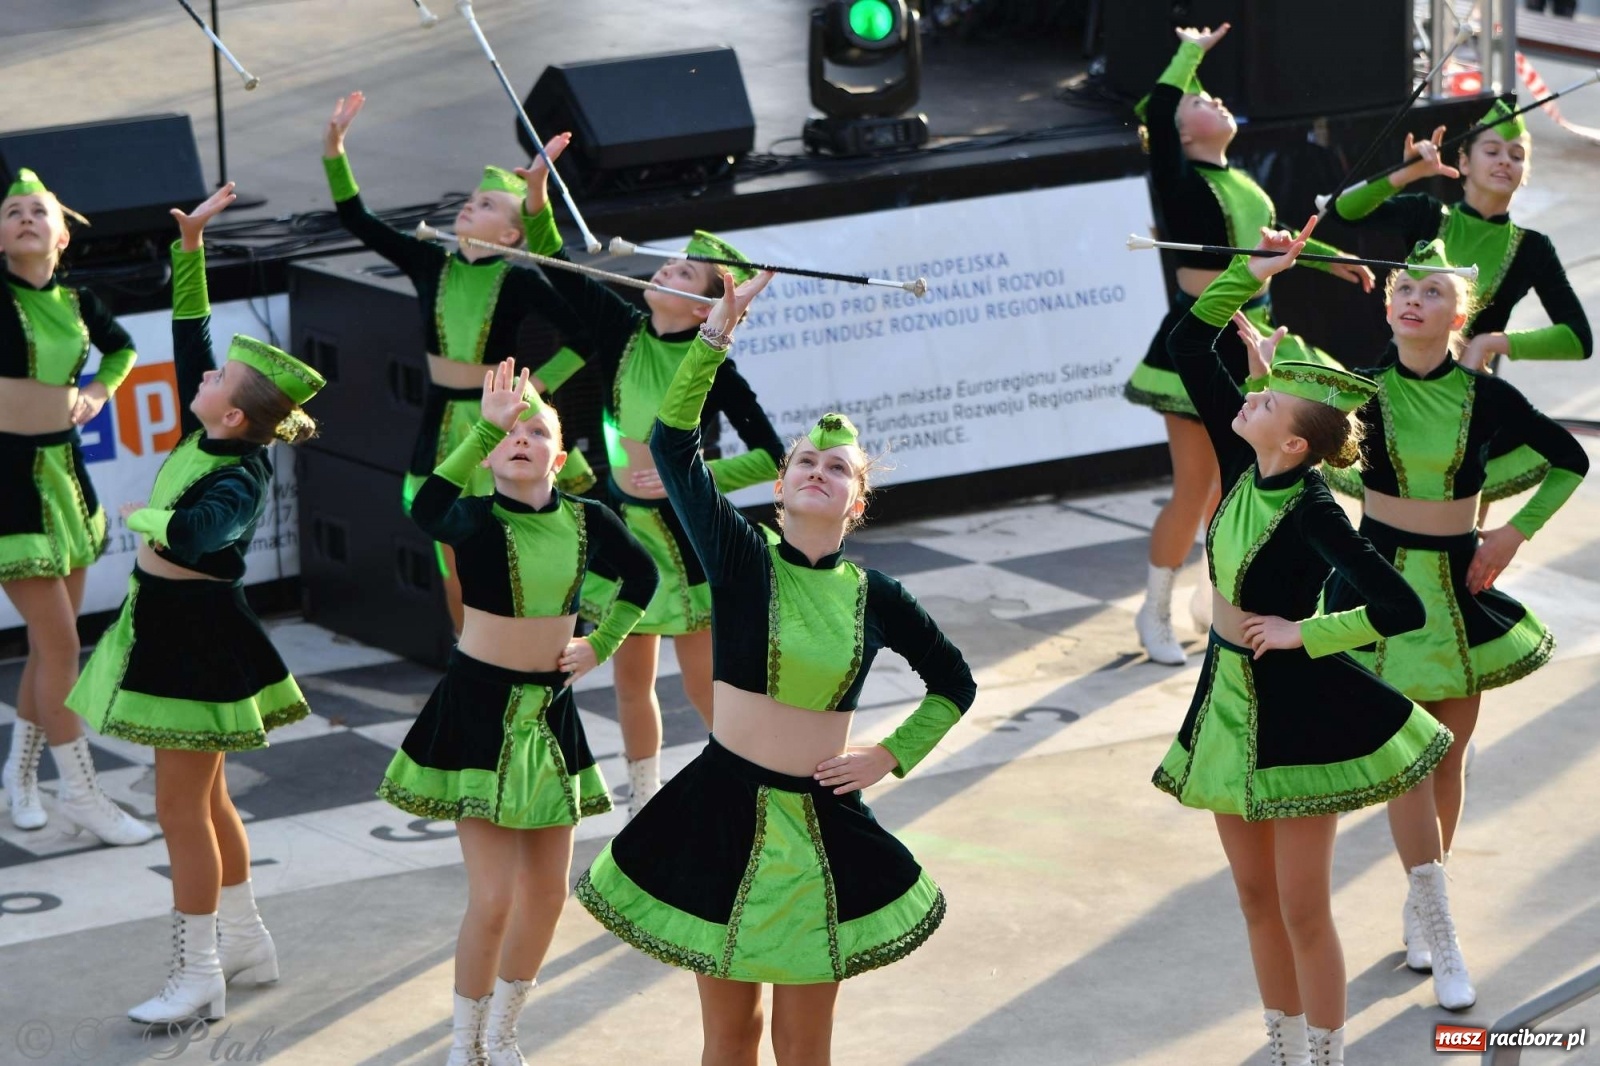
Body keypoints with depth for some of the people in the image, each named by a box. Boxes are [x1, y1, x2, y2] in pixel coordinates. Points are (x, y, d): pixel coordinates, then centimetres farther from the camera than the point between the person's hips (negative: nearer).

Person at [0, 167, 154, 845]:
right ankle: (80, 792, 5)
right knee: (59, 642, -6)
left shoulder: (75, 299, 4)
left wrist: (99, 390, 9)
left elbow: (120, 348, 23)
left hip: (62, 470, 6)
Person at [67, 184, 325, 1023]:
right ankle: (245, 941, 29)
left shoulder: (240, 482, -23)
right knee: (203, 794, 18)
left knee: (182, 804, -4)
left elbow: (191, 534, -42)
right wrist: (189, 247, 2)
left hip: (195, 632, -9)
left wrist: (139, 517, -23)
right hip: (173, 627, 9)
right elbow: (189, 332, 6)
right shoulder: (205, 438, 0)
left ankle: (198, 976, 2)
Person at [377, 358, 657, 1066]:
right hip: (478, 710, -5)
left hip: (549, 712, 5)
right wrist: (486, 426, -50)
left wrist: (601, 645, 6)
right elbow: (429, 512, -43)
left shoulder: (586, 520, -5)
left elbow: (641, 575, 16)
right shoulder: (476, 518, -17)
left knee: (546, 894, 10)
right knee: (494, 897, -8)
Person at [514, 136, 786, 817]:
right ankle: (643, 806, 30)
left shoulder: (713, 371, -15)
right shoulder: (623, 332, -2)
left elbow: (771, 457, -16)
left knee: (705, 688, 1)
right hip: (622, 525, 5)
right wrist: (537, 192, -11)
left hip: (682, 533, -5)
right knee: (631, 680, 15)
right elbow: (555, 267, 3)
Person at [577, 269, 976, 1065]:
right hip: (724, 814, -2)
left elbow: (954, 684, 16)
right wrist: (718, 332, -21)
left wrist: (891, 757, 4)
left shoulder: (875, 597, 1)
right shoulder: (741, 559, -6)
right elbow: (672, 441, -15)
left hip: (824, 825, 2)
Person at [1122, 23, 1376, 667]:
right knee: (1195, 488, -2)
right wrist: (1192, 51, -13)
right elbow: (1157, 112, -26)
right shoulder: (1180, 180, -12)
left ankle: (1214, 597, 29)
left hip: (1251, 341, 7)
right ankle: (1154, 614, 11)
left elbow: (1275, 237, 27)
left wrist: (1333, 261, 34)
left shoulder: (1242, 183, 9)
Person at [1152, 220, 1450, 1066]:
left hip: (1296, 708, -7)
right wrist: (1250, 273, -8)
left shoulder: (1313, 516, -24)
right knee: (1256, 897, 17)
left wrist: (1301, 633, -22)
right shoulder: (1243, 465, -5)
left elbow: (1402, 610, -31)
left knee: (1301, 910, 3)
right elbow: (1187, 346, 1)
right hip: (1229, 697, 8)